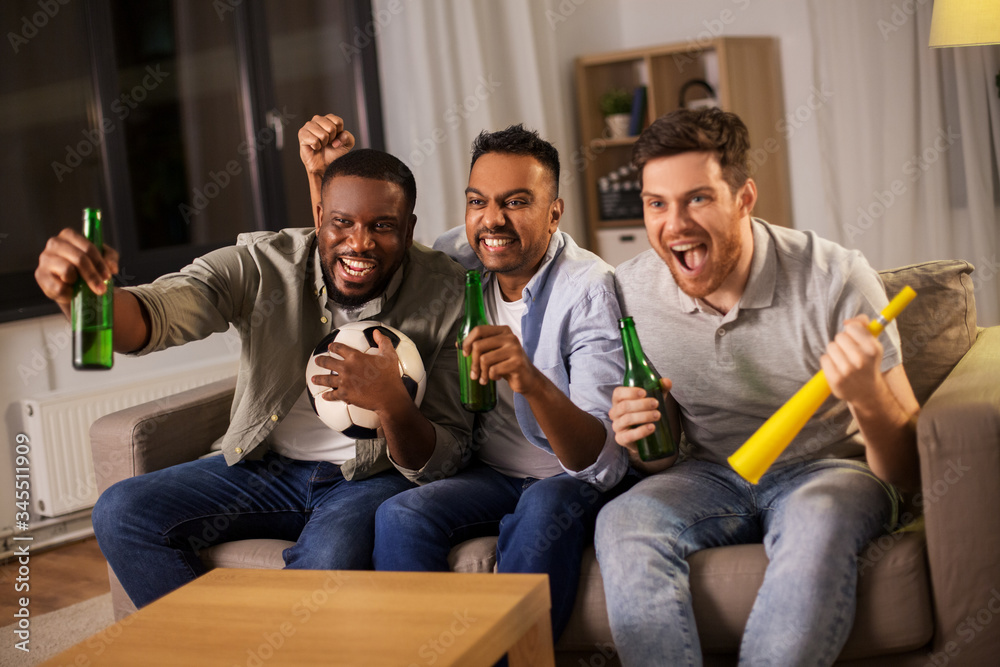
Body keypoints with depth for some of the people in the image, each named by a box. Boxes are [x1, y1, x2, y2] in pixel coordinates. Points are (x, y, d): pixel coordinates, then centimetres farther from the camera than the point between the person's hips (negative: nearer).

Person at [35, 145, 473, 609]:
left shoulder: (447, 294, -14)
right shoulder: (260, 264, -12)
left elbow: (442, 459, -13)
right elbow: (154, 314, -29)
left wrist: (391, 402, -34)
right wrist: (82, 294, -53)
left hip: (375, 478, -3)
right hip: (266, 466, 3)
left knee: (331, 554, -35)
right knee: (121, 512, -12)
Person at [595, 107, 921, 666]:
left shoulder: (837, 278, -17)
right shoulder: (629, 291, -7)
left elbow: (906, 472, -14)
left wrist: (867, 396, -36)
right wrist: (640, 441, -18)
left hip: (827, 468, -2)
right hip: (710, 476, 3)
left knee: (819, 518, -37)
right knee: (622, 522, -28)